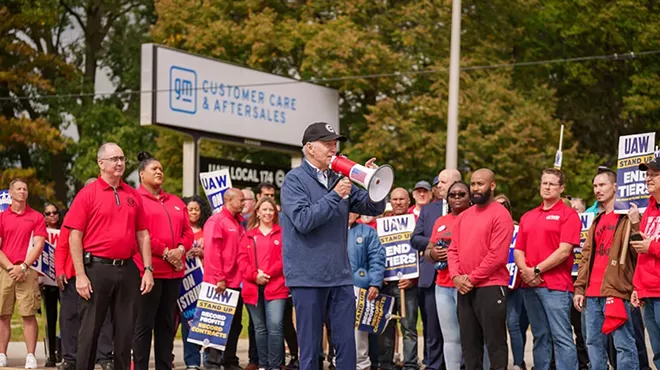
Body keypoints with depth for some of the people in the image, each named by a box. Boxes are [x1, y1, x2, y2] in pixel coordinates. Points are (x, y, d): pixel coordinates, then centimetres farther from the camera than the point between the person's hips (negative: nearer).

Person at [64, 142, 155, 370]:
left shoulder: (133, 196, 11)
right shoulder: (88, 194, -2)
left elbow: (142, 235, 13)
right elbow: (75, 236, -6)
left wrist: (148, 269, 4)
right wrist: (80, 275, -12)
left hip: (127, 269, 4)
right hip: (97, 268, -4)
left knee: (125, 330, 8)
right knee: (90, 328, 1)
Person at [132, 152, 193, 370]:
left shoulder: (176, 202, 20)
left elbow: (187, 232, 15)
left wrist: (180, 249, -5)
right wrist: (164, 253, -13)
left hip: (174, 270, 7)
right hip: (148, 269, -6)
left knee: (167, 324, 9)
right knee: (144, 324, -5)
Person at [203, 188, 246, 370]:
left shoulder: (239, 223, 15)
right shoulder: (216, 221, -9)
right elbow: (212, 252, -15)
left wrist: (244, 277, 9)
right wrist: (219, 278, -19)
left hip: (236, 283, 8)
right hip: (220, 285, -8)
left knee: (235, 324, 11)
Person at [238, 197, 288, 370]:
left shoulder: (282, 233, 7)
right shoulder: (248, 235, 14)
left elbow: (286, 258, -2)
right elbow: (242, 259, 6)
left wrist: (268, 274, -12)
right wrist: (254, 275, -10)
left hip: (275, 287, -3)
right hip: (253, 288, 3)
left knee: (275, 326, -15)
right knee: (260, 328, 8)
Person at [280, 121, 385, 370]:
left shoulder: (339, 180, 11)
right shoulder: (295, 180, -5)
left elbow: (375, 208, 11)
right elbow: (303, 220, -18)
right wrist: (335, 196, -17)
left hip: (340, 276, 5)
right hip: (308, 277, -5)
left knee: (347, 343, 5)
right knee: (310, 347, 2)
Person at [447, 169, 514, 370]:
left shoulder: (500, 214, -8)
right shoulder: (463, 217, 15)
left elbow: (498, 255, -16)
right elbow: (453, 250, 14)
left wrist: (472, 278, -13)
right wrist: (456, 276, -3)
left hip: (490, 287, -7)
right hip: (464, 289, 7)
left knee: (494, 342, -4)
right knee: (469, 343, 11)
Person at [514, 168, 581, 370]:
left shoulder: (568, 214, -1)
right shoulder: (528, 217, 18)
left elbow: (564, 251, -11)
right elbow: (518, 250, 14)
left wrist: (536, 270, -11)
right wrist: (525, 270, -6)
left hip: (556, 285, -6)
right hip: (529, 285, 6)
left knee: (562, 337, -9)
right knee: (540, 337, 10)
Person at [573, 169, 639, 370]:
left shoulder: (627, 217, -1)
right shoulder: (597, 220, 22)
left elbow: (637, 251, -10)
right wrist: (579, 288, 14)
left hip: (615, 291, -8)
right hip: (592, 293, 8)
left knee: (623, 344, -7)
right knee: (594, 343, 10)